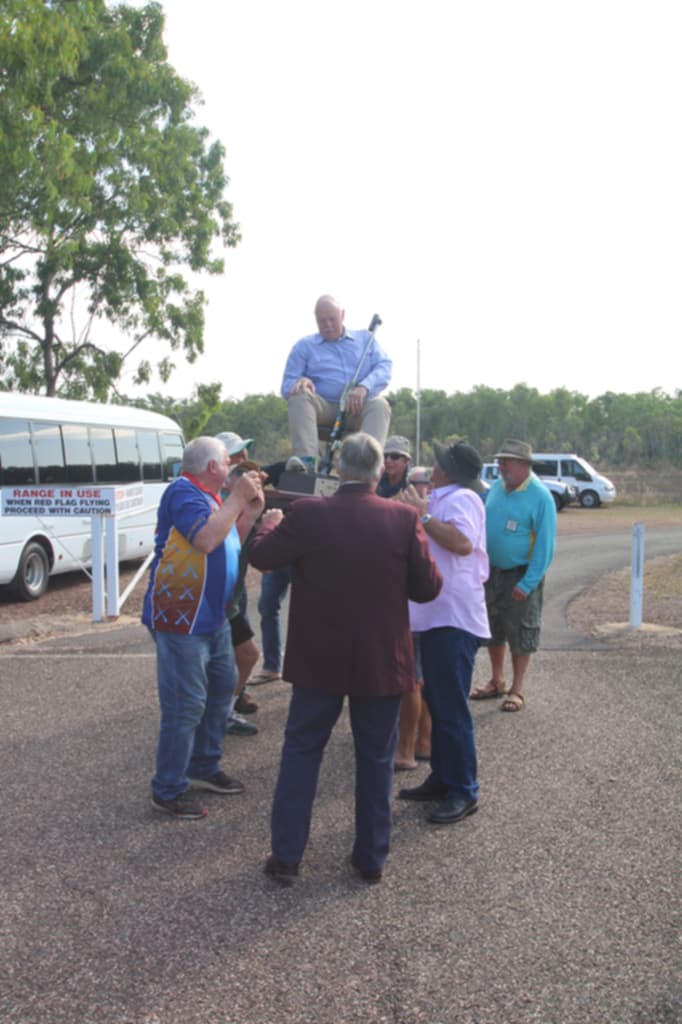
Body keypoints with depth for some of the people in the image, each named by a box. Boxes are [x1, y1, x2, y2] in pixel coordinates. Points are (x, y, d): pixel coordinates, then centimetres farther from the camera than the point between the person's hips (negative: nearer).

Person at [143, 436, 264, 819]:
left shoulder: (213, 497, 15)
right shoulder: (183, 492, -14)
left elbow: (235, 546, 15)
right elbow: (207, 539, -28)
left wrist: (251, 509, 3)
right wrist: (238, 498, -19)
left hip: (215, 617, 10)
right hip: (182, 618, -10)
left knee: (221, 690, 18)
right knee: (186, 705, -7)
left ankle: (204, 767, 33)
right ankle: (168, 790, 5)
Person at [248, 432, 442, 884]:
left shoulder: (307, 514, -14)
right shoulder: (404, 519, -11)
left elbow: (261, 556, 0)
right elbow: (429, 588, -6)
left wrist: (270, 522, 19)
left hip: (320, 659, 0)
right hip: (383, 661, 1)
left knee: (302, 750, 15)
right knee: (376, 757, 15)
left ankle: (287, 856, 18)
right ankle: (372, 858, 24)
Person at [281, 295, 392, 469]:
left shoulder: (366, 339, 18)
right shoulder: (304, 346, 15)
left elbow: (385, 366, 3)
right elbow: (287, 387, 9)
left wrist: (364, 387, -19)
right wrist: (300, 382, -18)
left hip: (357, 409, 0)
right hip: (323, 408, 0)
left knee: (379, 405, -31)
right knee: (300, 396, -31)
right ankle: (306, 460, -46)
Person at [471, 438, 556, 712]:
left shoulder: (540, 497, -15)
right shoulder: (496, 487, 3)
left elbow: (545, 545, -16)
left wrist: (528, 583, -20)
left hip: (521, 575, -6)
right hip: (492, 571, 6)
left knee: (521, 632, 4)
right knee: (493, 629, 15)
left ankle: (517, 689, 16)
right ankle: (496, 681, 30)